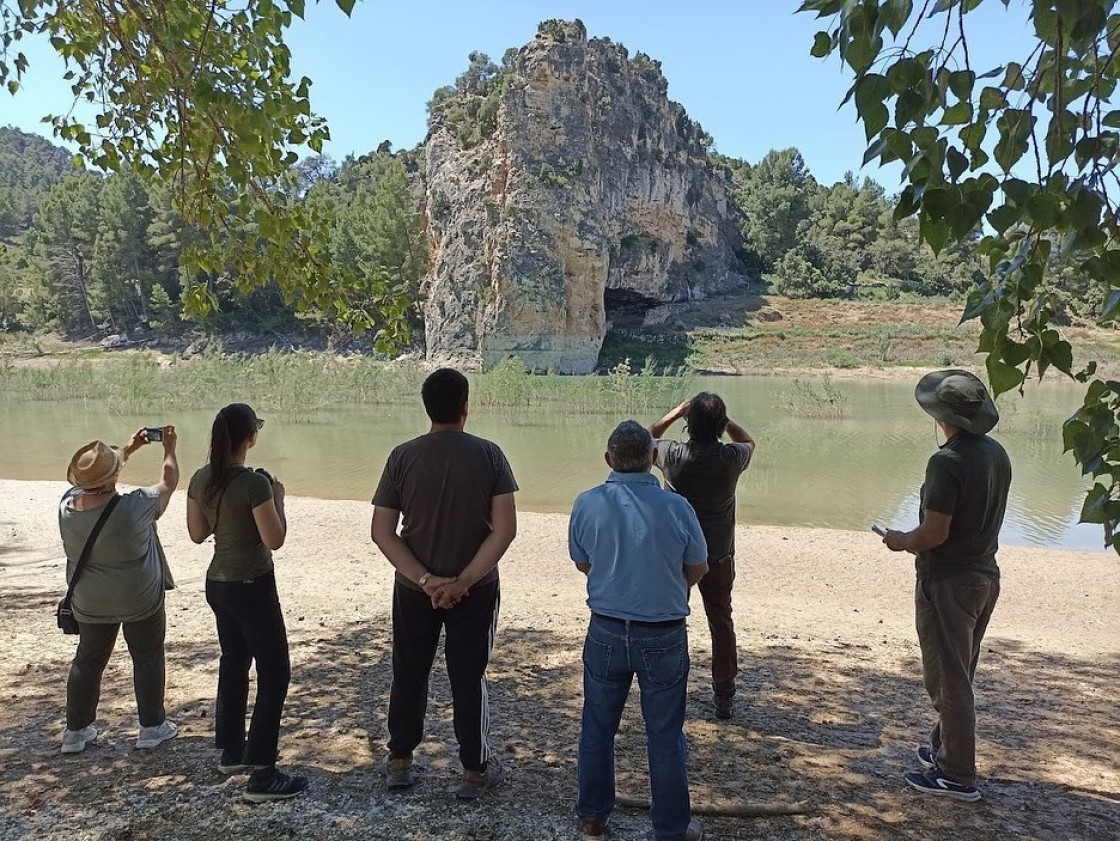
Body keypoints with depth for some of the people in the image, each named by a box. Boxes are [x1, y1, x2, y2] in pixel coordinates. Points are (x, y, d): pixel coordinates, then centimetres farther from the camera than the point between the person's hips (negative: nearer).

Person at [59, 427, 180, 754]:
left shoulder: (67, 505, -14)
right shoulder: (133, 508, -29)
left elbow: (90, 478, 8)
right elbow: (168, 483, -11)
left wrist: (128, 449, 16)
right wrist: (169, 448, 5)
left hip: (90, 604, 5)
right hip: (140, 601, -4)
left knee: (88, 661, 19)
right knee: (148, 657, 13)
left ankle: (76, 730, 31)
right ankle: (152, 726, 23)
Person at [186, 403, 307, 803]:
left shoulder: (201, 479, 0)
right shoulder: (255, 483, -23)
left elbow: (197, 533, 10)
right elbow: (275, 540, -19)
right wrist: (278, 498, -8)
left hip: (217, 584, 8)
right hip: (251, 587, -8)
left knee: (233, 665, 23)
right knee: (275, 674, 0)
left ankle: (231, 751, 37)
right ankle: (261, 775, 2)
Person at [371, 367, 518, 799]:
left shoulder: (403, 457, -9)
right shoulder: (488, 455, -12)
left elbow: (381, 532, -11)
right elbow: (505, 530, -17)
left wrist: (425, 579, -13)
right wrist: (464, 581, -16)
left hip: (414, 588, 1)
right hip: (475, 590, -1)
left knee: (409, 673, 18)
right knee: (469, 678, 11)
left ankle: (399, 761, 32)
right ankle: (475, 771, 23)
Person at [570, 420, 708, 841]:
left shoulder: (587, 504, -11)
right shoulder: (676, 508, -16)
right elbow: (697, 570, 0)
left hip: (606, 633, 2)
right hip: (664, 637, -1)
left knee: (597, 729, 18)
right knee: (665, 736, 13)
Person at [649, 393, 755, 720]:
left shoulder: (672, 455, -18)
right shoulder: (731, 458, -14)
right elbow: (748, 441, 11)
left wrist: (675, 413, 4)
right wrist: (722, 419, 4)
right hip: (718, 555, 1)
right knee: (721, 623, 15)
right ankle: (723, 696, 23)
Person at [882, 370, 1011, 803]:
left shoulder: (948, 461, -23)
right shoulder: (997, 454, 3)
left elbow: (934, 533, -24)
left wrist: (901, 541, -4)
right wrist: (915, 539, 15)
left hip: (948, 581, -9)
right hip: (985, 574, 9)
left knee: (948, 677, 3)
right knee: (958, 673, 22)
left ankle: (958, 775, 14)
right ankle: (945, 748, 36)